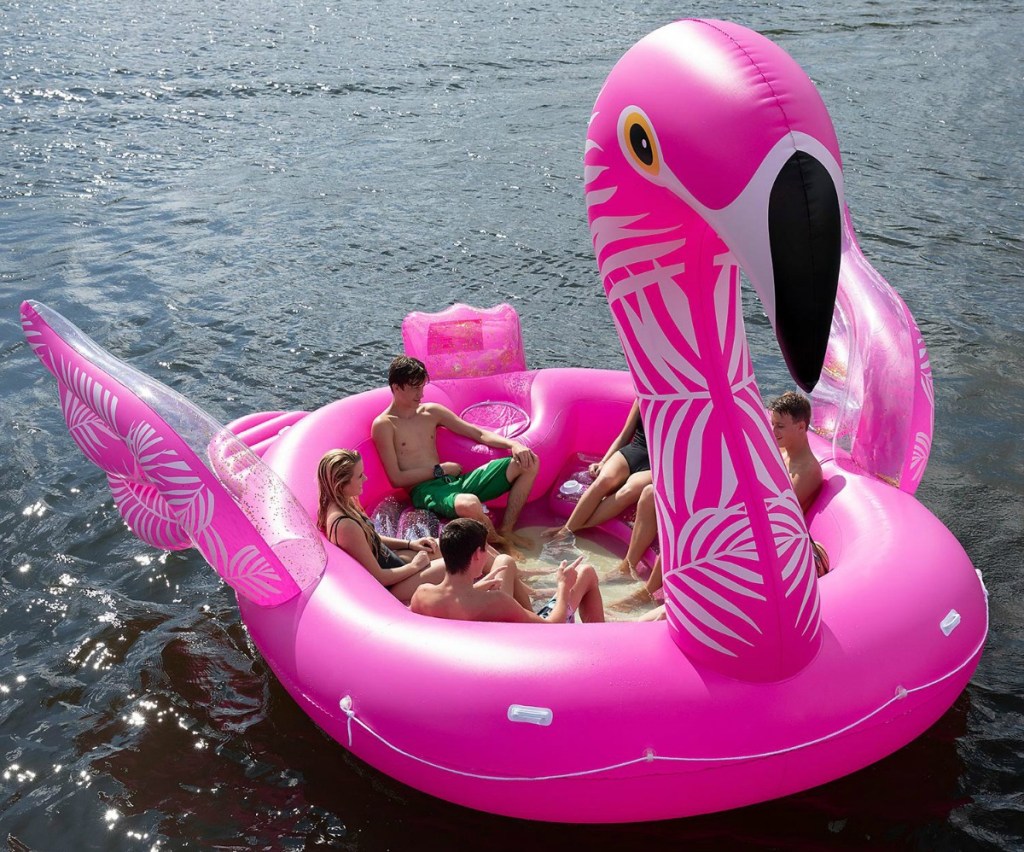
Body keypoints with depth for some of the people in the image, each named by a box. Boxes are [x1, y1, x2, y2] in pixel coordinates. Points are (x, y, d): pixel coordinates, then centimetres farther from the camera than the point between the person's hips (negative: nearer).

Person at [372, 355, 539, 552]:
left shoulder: (432, 412, 15)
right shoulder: (384, 425, -2)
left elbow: (480, 434, 15)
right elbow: (396, 479, -7)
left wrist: (513, 444, -3)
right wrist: (440, 470, -5)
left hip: (455, 482, 7)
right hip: (425, 491, -7)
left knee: (529, 463, -4)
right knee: (469, 504, -44)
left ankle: (506, 531, -4)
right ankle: (497, 543, -11)